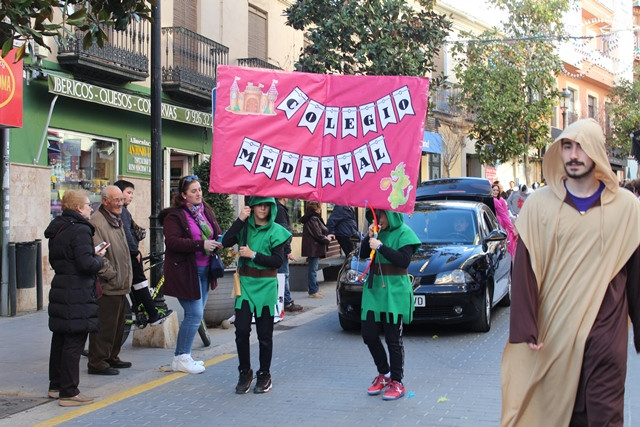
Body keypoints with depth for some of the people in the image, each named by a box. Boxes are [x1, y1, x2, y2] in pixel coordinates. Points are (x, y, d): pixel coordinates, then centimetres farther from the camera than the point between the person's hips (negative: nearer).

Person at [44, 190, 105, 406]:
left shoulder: (57, 229, 12)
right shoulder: (80, 230, -17)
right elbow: (86, 264, -25)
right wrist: (100, 259, -3)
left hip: (60, 290, 9)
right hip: (78, 295, -9)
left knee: (60, 340, 17)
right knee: (74, 343, -4)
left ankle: (56, 386, 28)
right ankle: (69, 393, 1)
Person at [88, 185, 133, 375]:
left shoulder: (116, 221, 18)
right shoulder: (97, 222, -16)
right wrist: (111, 275, -17)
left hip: (120, 287, 10)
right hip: (106, 288, -10)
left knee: (118, 324, 17)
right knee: (104, 326, -6)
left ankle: (112, 358, 28)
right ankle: (97, 363, 1)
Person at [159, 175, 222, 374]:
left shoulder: (206, 211, 12)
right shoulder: (174, 215, -10)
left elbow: (217, 232, 19)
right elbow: (172, 241, -20)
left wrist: (218, 240, -5)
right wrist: (201, 245, -25)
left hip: (204, 270, 8)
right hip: (185, 270, -8)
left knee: (196, 314, 11)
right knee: (194, 314, -9)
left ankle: (183, 356, 22)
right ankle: (181, 359, 3)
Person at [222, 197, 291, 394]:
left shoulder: (275, 230, 0)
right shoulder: (244, 227, 6)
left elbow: (278, 261, -7)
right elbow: (226, 242, -10)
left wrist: (253, 255, -13)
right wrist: (240, 220, -12)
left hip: (266, 286, -2)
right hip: (245, 283, 2)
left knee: (265, 334, 5)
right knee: (241, 330, -4)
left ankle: (264, 375, 18)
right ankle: (245, 372, 12)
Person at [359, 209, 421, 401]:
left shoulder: (404, 233, -7)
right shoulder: (378, 232, 10)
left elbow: (404, 261, -18)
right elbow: (363, 254, 9)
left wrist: (381, 247, -21)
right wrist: (369, 238, -7)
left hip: (395, 293, -6)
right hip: (374, 290, 6)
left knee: (393, 339, -2)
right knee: (369, 334, 7)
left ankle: (397, 382, 8)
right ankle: (383, 374, 26)